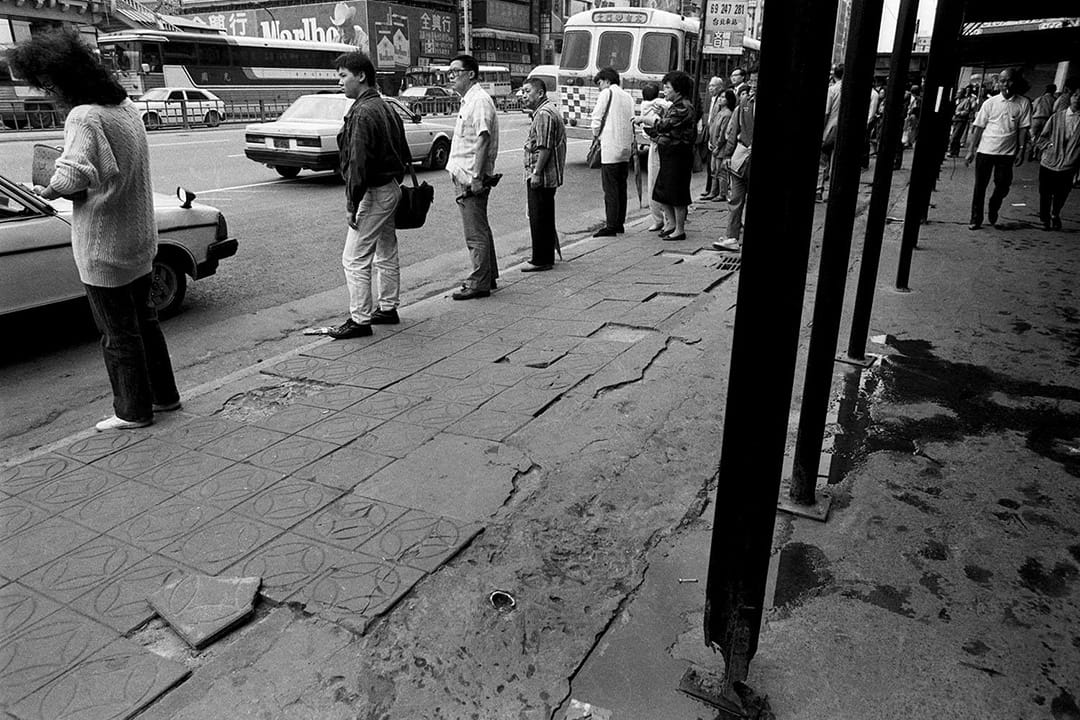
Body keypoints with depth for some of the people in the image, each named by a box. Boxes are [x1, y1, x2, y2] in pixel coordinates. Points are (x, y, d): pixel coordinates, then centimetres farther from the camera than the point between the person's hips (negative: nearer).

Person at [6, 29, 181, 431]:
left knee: (118, 334, 5)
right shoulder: (127, 107, 7)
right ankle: (164, 395, 30)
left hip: (103, 250, -8)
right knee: (143, 321, 20)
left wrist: (51, 189, -16)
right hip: (139, 241, 8)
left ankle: (133, 412, 18)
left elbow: (77, 174, -36)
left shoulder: (85, 117, -21)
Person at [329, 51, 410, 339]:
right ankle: (388, 308, 28)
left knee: (354, 259, -6)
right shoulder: (386, 107, 14)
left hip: (374, 193, -11)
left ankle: (360, 319, -2)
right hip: (391, 188, 11)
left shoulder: (362, 112, -17)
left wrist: (353, 204, -21)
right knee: (386, 254, 17)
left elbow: (358, 162, -23)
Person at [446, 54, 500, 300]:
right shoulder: (468, 100, 18)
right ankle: (489, 277, 25)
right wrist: (471, 177, 18)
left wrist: (476, 177, -25)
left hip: (471, 177, -10)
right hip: (464, 176, 10)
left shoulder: (479, 100, -13)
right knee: (480, 229, 16)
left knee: (476, 233, -5)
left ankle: (479, 283, 1)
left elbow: (482, 140, -21)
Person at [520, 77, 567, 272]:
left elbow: (544, 148, -22)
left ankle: (541, 260, 2)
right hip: (548, 176, 11)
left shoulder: (544, 114, -15)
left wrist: (536, 172, -21)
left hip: (541, 177, -11)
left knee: (539, 219, -4)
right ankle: (546, 257, 23)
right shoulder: (547, 110, 19)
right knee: (544, 218, 15)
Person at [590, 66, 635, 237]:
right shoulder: (628, 96, 17)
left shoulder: (607, 93, -3)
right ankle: (620, 223, 16)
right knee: (621, 186, 12)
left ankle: (611, 225, -8)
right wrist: (632, 143, 16)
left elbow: (597, 117, -8)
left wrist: (596, 134, 9)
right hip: (626, 146, 7)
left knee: (610, 188, -7)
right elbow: (632, 121, 15)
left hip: (611, 147, -7)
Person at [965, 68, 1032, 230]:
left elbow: (1023, 128, 2)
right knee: (980, 186, 2)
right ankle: (976, 219, 11)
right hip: (985, 150, 0)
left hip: (1007, 152, 0)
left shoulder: (1024, 103, 2)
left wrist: (1021, 150, -5)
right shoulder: (990, 103, 1)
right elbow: (978, 127, 2)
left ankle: (993, 209, 31)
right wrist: (971, 150, -1)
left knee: (1002, 187, 1)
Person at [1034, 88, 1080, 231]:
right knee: (1045, 195, 7)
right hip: (1048, 164, 1)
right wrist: (1048, 148, -3)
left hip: (1068, 166, -1)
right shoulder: (1057, 117, 3)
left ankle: (1055, 216, 34)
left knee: (1060, 196, 8)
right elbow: (1043, 137, 10)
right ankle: (1045, 219, 27)